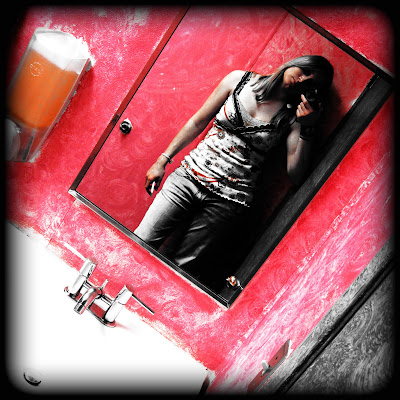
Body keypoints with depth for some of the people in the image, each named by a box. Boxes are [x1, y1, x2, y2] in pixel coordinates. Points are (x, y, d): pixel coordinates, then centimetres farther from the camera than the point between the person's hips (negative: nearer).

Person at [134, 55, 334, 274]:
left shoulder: (293, 117, 0)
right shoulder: (240, 80, 3)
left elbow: (296, 176, -9)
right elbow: (198, 122, 9)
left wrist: (307, 129, -17)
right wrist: (163, 160, 8)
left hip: (228, 202, -1)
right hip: (189, 176, 2)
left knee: (177, 267, -2)